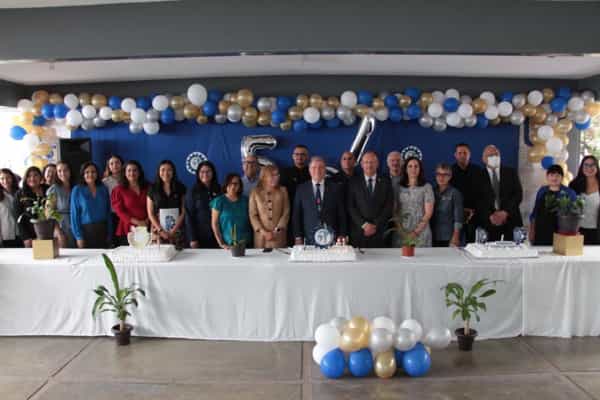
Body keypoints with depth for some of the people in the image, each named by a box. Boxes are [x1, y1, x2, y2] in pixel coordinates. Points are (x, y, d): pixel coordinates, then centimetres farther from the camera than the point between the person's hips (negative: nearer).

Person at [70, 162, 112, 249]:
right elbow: (74, 214, -3)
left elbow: (108, 212, 7)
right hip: (86, 231, -2)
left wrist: (109, 233, 2)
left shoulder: (103, 189, 6)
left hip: (102, 231, 2)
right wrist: (78, 236, -9)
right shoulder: (77, 190, 0)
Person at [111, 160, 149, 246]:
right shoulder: (119, 190, 6)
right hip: (128, 231, -2)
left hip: (146, 228, 2)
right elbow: (119, 211, 0)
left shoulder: (147, 188, 12)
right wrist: (137, 222, -10)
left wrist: (147, 220, -7)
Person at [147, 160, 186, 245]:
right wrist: (161, 231, -7)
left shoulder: (180, 188, 4)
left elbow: (184, 211, 1)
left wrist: (173, 230, -8)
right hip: (158, 231, 0)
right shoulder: (152, 189, 4)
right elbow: (150, 213, 3)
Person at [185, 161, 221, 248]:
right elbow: (189, 217, -3)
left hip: (217, 235, 2)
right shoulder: (192, 192, 0)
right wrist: (192, 239, -9)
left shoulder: (218, 191, 7)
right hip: (200, 236, -2)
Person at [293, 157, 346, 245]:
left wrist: (342, 235, -3)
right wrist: (298, 237, -1)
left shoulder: (336, 188, 5)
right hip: (309, 239, 0)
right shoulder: (301, 189, 5)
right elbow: (296, 215, 5)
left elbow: (342, 214, 4)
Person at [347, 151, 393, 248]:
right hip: (358, 231, 0)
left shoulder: (386, 181, 7)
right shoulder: (353, 181, 5)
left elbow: (389, 206, 1)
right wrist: (364, 224, -10)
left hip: (379, 232, 0)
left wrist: (375, 225, -7)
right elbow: (350, 207, 0)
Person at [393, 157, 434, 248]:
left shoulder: (426, 187, 0)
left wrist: (416, 232, -12)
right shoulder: (399, 187, 7)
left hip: (420, 232, -2)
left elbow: (428, 212, -4)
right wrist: (400, 229, -7)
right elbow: (394, 211, 7)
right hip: (401, 233, 2)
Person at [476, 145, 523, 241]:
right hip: (488, 222, -1)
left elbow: (518, 194, 3)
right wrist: (490, 216, -14)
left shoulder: (511, 172, 9)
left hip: (511, 219, 1)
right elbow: (478, 200, -1)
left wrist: (505, 212, -10)